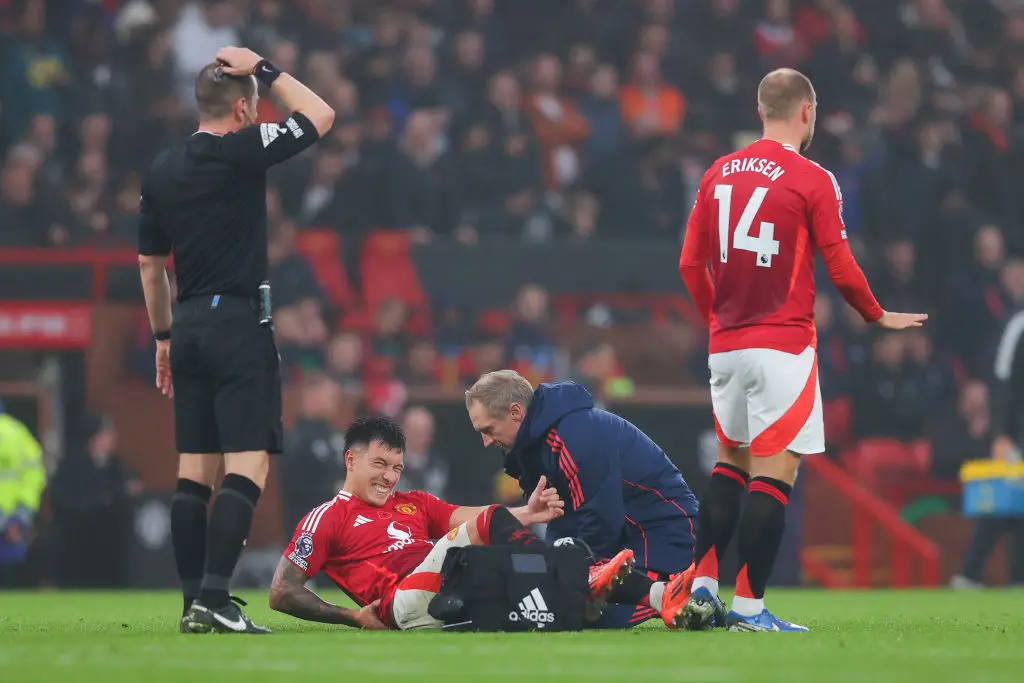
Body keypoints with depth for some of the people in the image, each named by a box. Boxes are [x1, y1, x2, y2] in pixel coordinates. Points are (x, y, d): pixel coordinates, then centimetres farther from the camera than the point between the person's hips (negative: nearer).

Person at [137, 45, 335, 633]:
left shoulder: (162, 170, 10)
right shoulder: (241, 151, -11)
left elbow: (149, 263, 16)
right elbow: (322, 116, -1)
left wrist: (164, 337, 24)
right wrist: (266, 70, 5)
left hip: (189, 327, 7)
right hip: (240, 325, -7)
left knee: (195, 469, 8)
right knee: (249, 464, -9)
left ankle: (194, 604, 7)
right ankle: (214, 600, -20)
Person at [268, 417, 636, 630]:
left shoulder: (414, 504, 32)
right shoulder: (328, 518, 15)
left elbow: (468, 515, 12)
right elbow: (282, 593, 7)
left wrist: (527, 514, -8)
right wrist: (353, 617, -5)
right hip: (408, 599, -6)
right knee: (492, 523, -23)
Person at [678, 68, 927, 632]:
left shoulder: (719, 174, 8)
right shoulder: (813, 181, -9)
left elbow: (690, 262, 11)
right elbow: (840, 268, -7)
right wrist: (879, 317, 11)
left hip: (725, 345, 6)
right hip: (782, 347, -6)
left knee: (731, 461, 19)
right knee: (774, 472, -4)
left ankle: (702, 588, 13)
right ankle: (748, 607, -7)